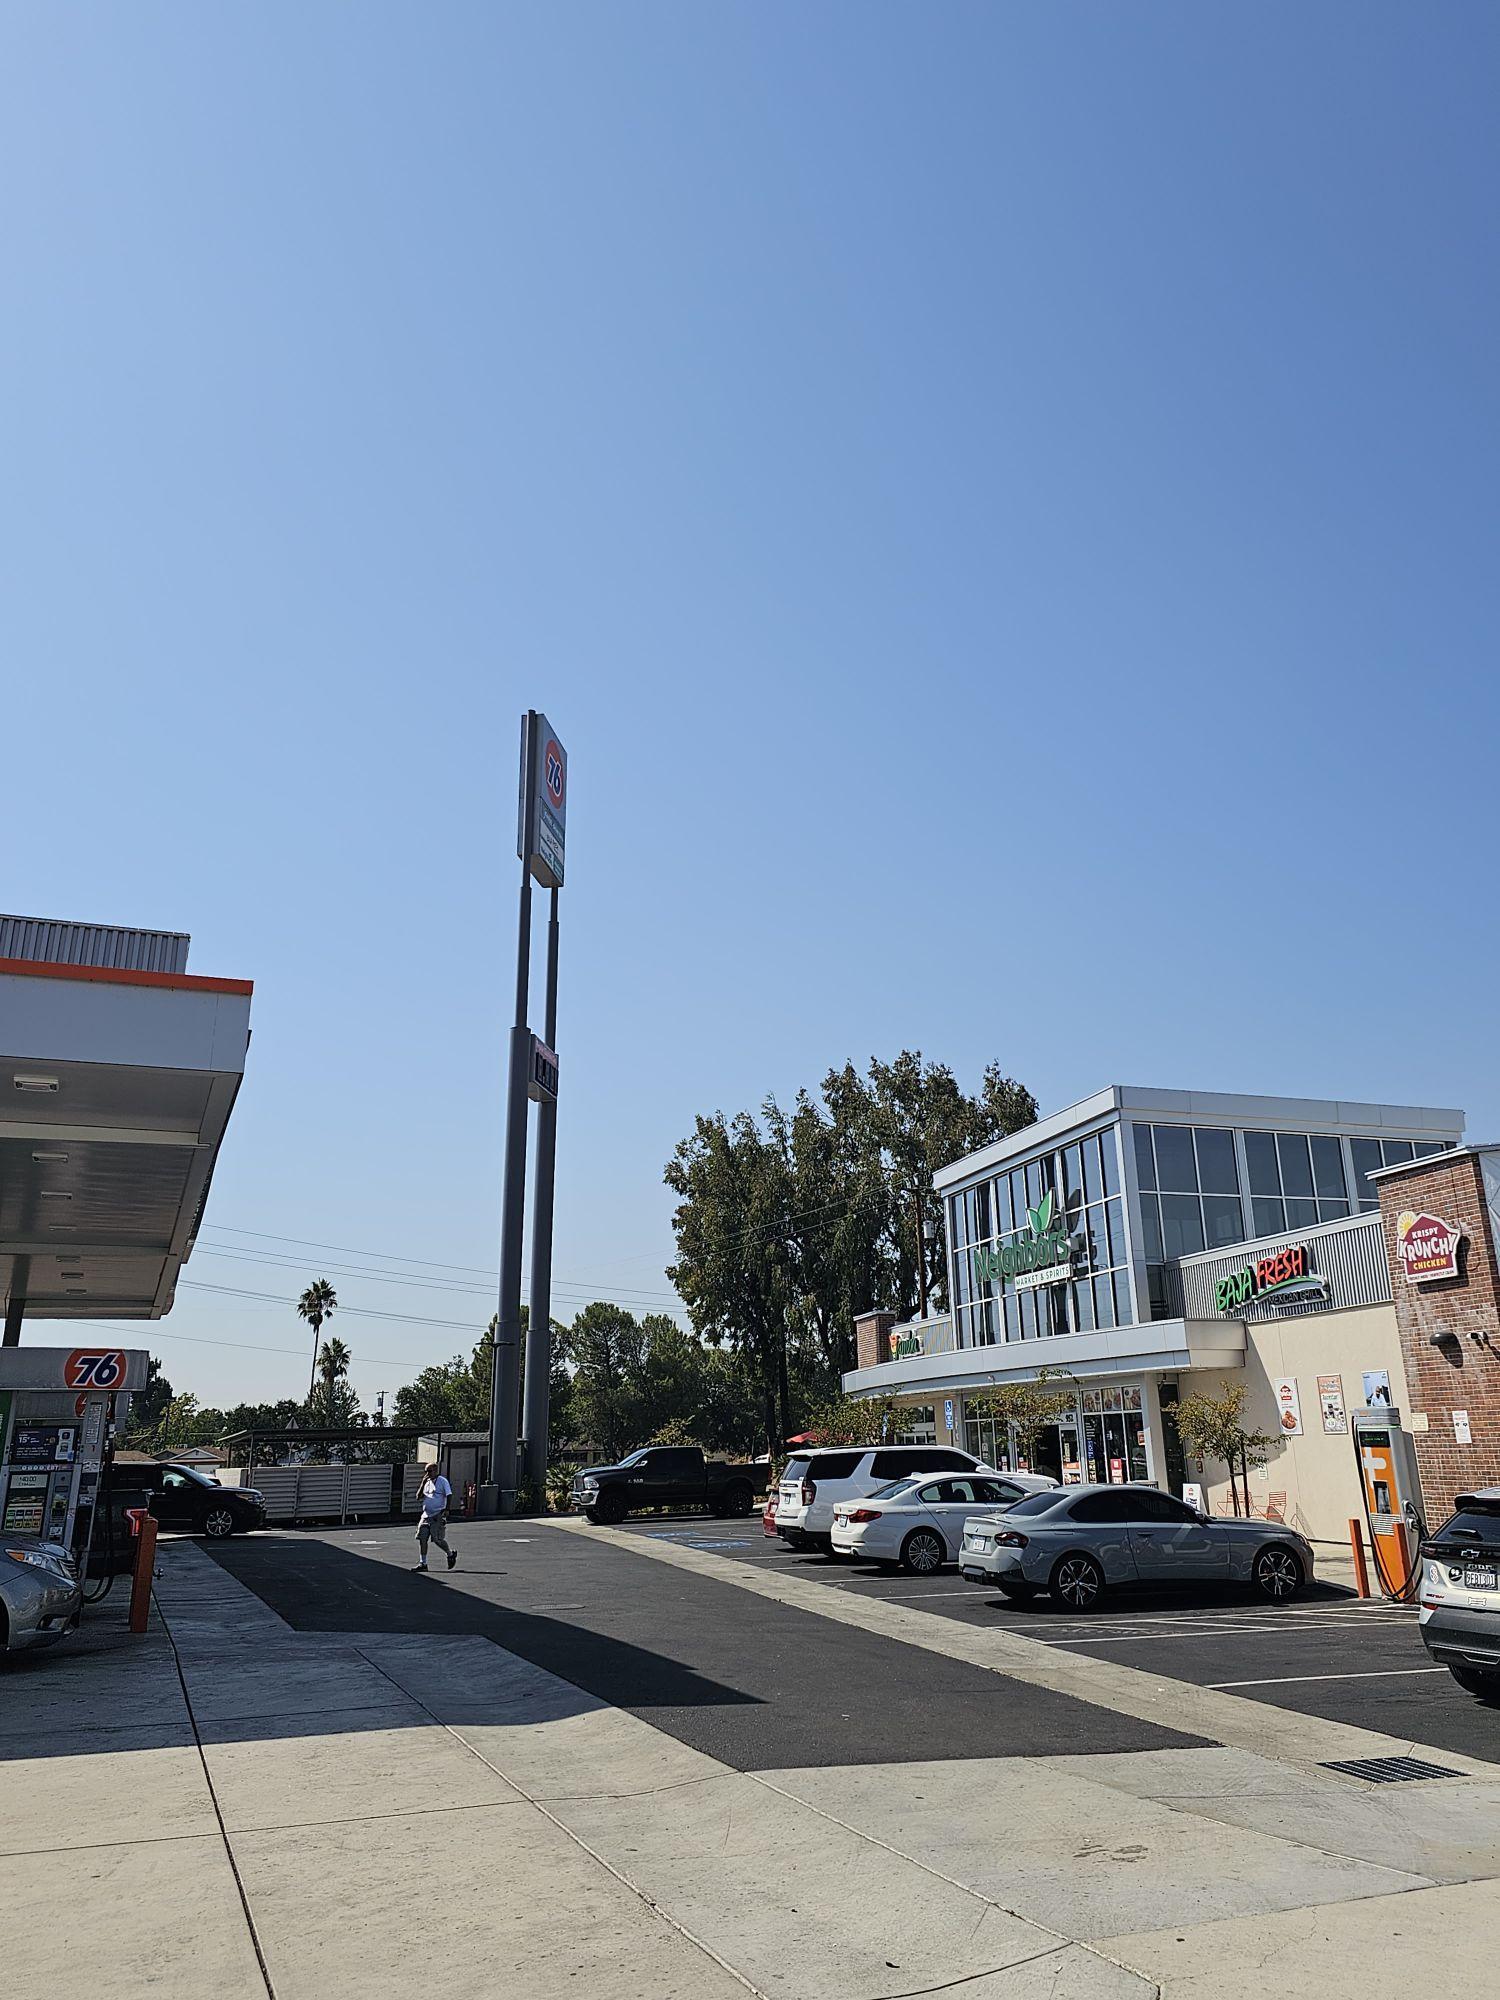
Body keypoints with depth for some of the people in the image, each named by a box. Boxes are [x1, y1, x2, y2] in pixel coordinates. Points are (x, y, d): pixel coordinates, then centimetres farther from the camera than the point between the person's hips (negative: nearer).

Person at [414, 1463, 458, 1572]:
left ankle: (451, 1554, 17)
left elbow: (449, 1495, -10)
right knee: (422, 1538, -2)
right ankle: (423, 1563, 6)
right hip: (426, 1515, 6)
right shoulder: (427, 1482, 14)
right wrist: (423, 1484, 0)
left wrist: (446, 1510, -21)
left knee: (437, 1539, -7)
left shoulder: (442, 1481, -4)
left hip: (438, 1515, -6)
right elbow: (418, 1498, 10)